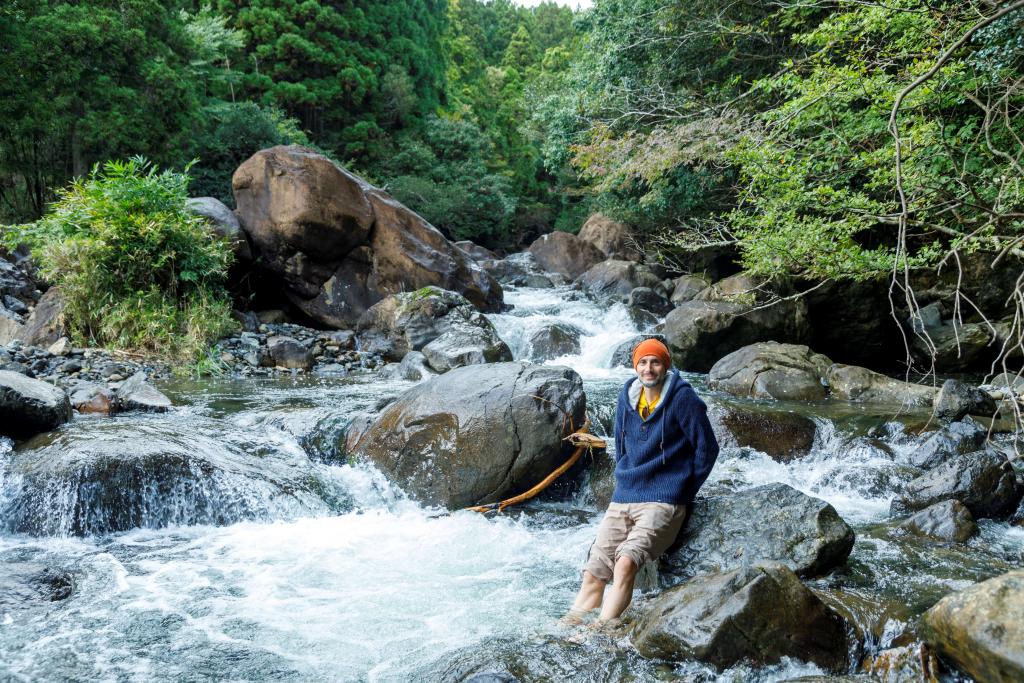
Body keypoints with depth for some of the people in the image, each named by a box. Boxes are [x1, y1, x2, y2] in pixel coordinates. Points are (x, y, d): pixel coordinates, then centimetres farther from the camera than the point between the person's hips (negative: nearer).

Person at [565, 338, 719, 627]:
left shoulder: (682, 398, -7)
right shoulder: (627, 397, 11)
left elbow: (707, 448, -3)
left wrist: (685, 491, 0)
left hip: (663, 502, -6)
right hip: (622, 500, 6)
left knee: (625, 563, -27)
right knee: (593, 572, -5)